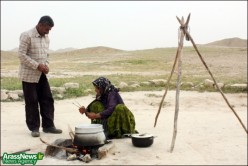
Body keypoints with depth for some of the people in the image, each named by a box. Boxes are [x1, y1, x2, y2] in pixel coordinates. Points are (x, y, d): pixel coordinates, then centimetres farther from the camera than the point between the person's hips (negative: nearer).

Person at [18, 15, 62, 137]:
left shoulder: (46, 38, 11)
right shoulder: (27, 36, -11)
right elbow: (21, 55, -16)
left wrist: (46, 65, 1)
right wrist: (37, 66, -20)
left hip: (42, 75, 7)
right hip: (29, 75, -7)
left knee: (47, 100, 4)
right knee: (31, 102, 0)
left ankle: (48, 126, 13)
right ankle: (34, 128, 12)